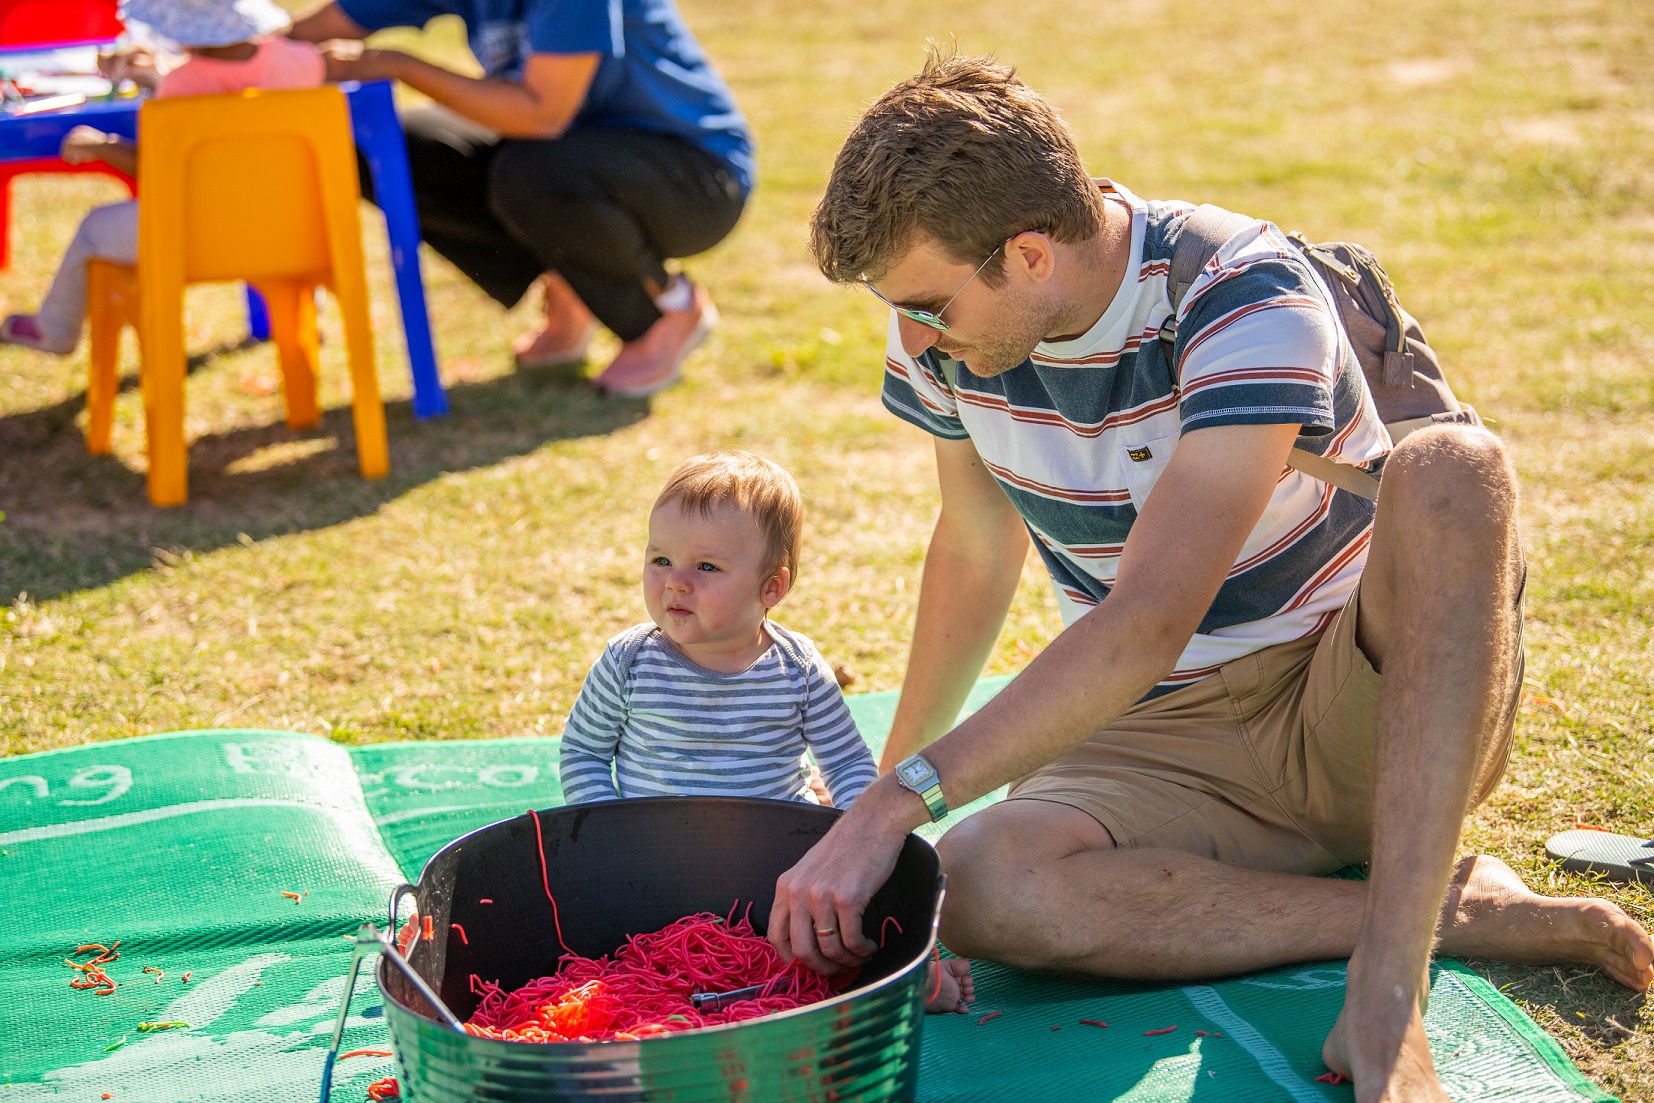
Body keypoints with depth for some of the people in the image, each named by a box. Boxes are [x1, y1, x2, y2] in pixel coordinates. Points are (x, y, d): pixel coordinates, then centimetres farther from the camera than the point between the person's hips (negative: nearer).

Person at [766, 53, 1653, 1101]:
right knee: (985, 888, -30)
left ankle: (1389, 994, -39)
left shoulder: (1244, 298, -24)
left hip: (1362, 708, -4)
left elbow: (1149, 621, -34)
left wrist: (901, 798, -39)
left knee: (1450, 471, -36)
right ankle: (1452, 909, -18)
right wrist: (895, 782, 19)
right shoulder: (941, 329, -4)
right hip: (1168, 737, 4)